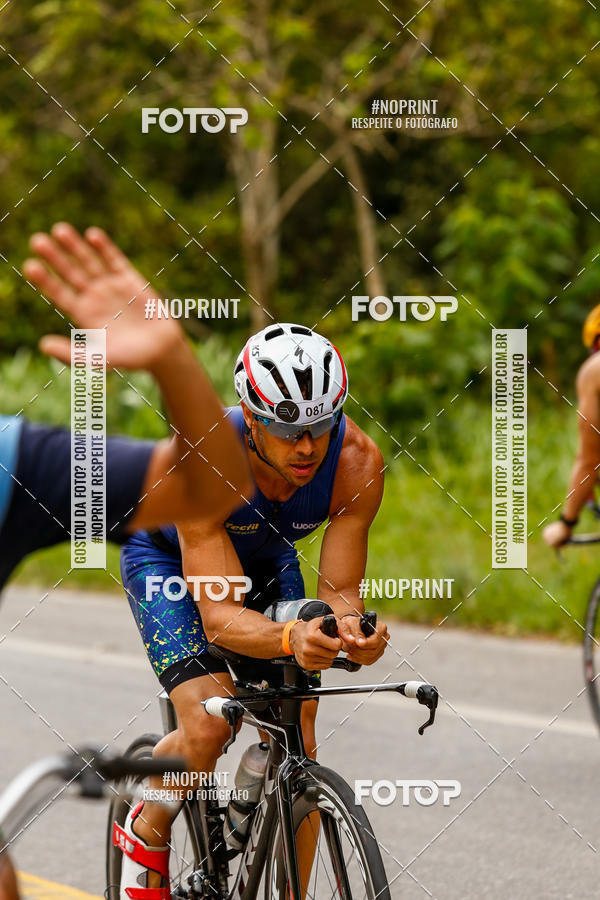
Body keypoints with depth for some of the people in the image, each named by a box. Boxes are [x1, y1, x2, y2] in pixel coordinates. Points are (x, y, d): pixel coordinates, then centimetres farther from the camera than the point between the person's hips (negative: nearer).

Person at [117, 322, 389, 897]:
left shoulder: (357, 462, -32)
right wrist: (290, 639, -63)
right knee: (207, 727, -24)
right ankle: (145, 835, 5)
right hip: (169, 560, -4)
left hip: (266, 559, 4)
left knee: (296, 751, -5)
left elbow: (338, 590, -28)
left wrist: (349, 627, -51)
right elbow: (219, 613, -44)